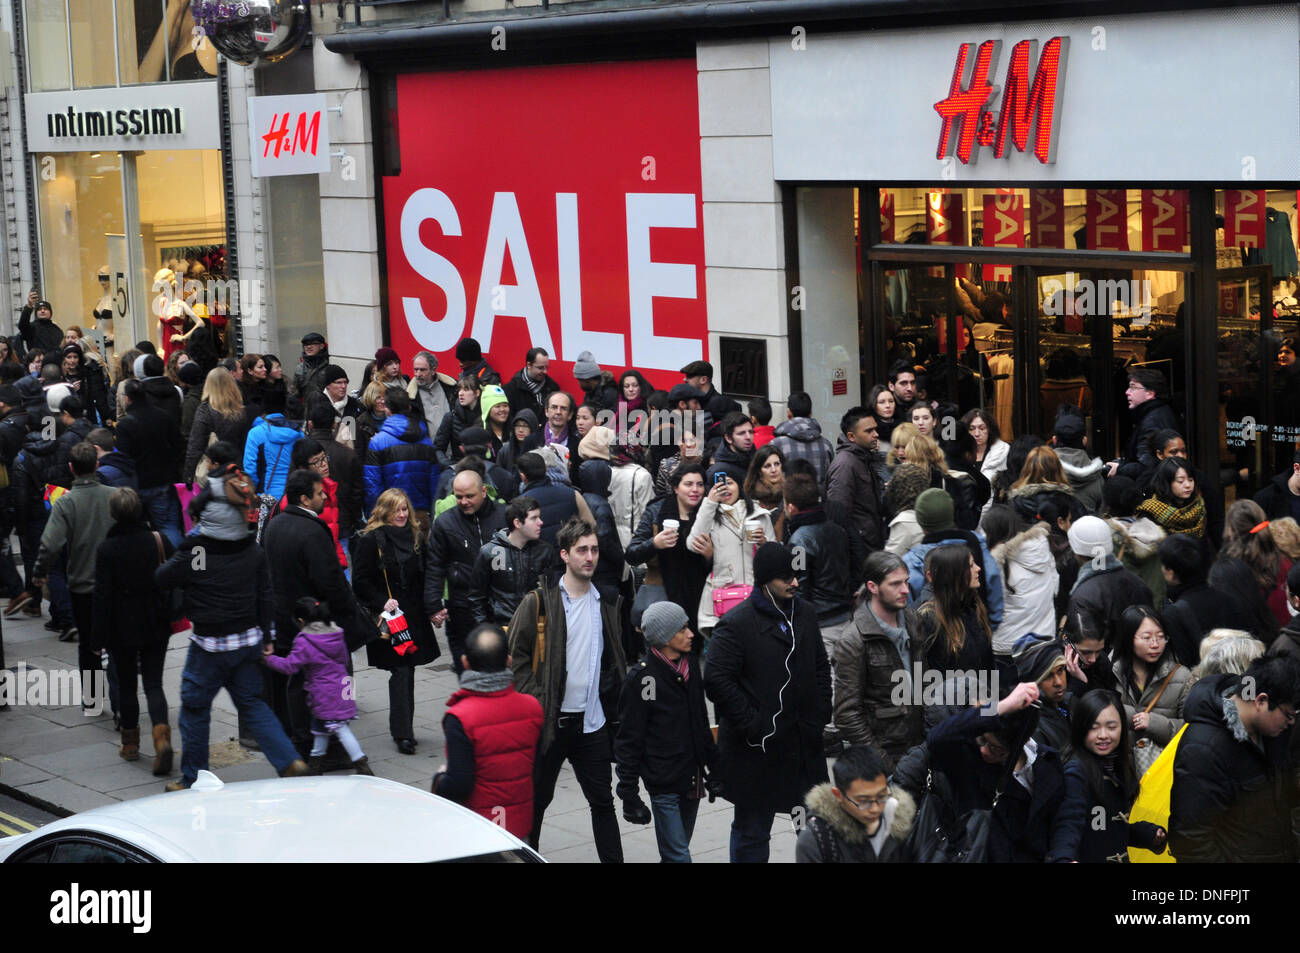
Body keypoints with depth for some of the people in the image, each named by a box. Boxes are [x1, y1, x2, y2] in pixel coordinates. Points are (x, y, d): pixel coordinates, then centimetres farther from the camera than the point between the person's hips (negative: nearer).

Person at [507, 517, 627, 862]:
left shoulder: (606, 604, 8)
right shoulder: (539, 603, -7)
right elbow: (516, 656, -7)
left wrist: (609, 692, 9)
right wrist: (533, 704, -13)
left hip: (592, 722, 4)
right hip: (549, 720, -4)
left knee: (602, 802, 8)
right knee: (536, 800, 9)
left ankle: (613, 860, 13)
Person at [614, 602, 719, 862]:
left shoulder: (690, 665, 9)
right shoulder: (641, 677, -13)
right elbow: (628, 741, -11)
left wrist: (713, 770, 20)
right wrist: (629, 794, -12)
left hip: (692, 780, 7)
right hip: (664, 782, -7)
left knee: (676, 853, 12)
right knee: (678, 856, -10)